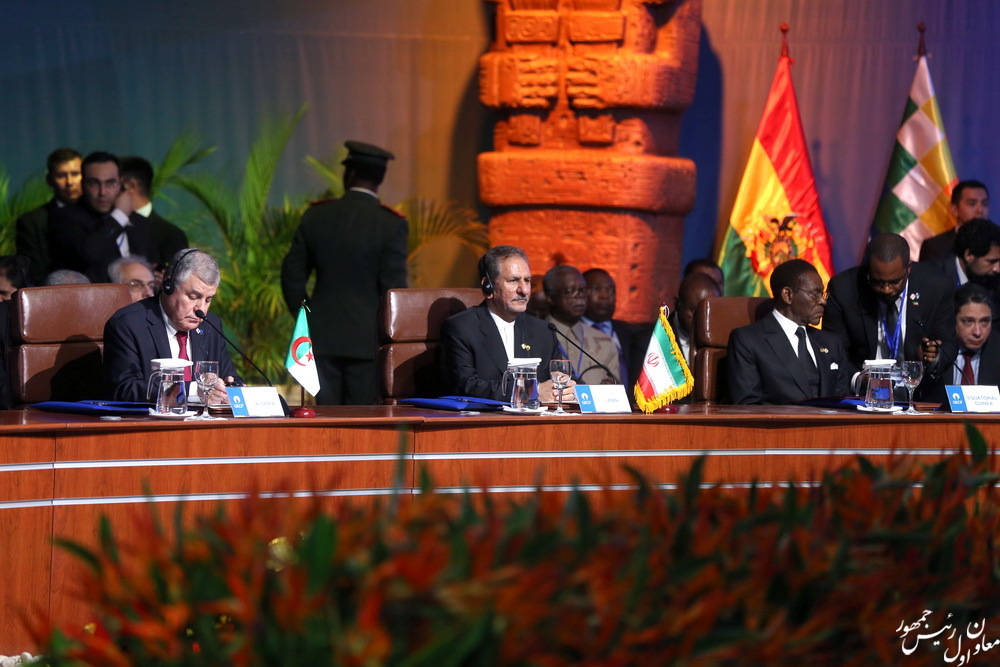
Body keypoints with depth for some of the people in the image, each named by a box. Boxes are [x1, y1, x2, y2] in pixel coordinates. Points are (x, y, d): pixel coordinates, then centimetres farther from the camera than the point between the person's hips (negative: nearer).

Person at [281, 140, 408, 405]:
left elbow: (292, 274, 7)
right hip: (367, 339, -3)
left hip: (322, 335, 3)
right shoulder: (391, 224, -9)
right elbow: (394, 287, -11)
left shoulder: (316, 215, 2)